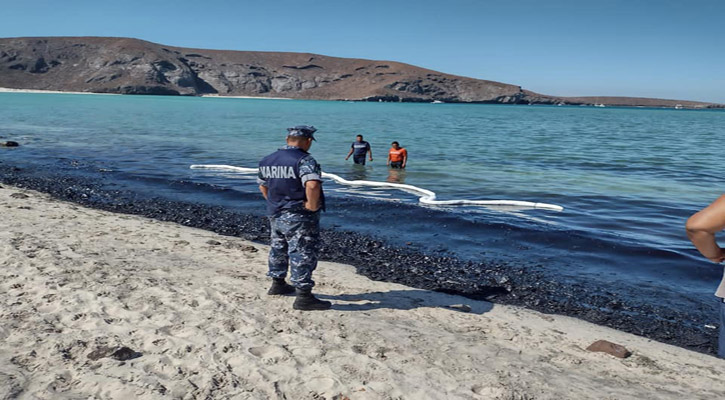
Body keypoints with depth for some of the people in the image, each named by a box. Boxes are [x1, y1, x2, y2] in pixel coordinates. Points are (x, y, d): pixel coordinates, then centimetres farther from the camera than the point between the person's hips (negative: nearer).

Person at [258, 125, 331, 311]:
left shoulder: (267, 160, 8)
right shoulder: (304, 160, -19)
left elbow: (262, 186, 19)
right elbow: (312, 185, -35)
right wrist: (312, 205, -22)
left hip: (275, 216, 8)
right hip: (299, 218, -8)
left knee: (278, 249, 22)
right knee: (303, 254, -2)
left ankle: (278, 284, 38)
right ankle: (304, 297, 2)